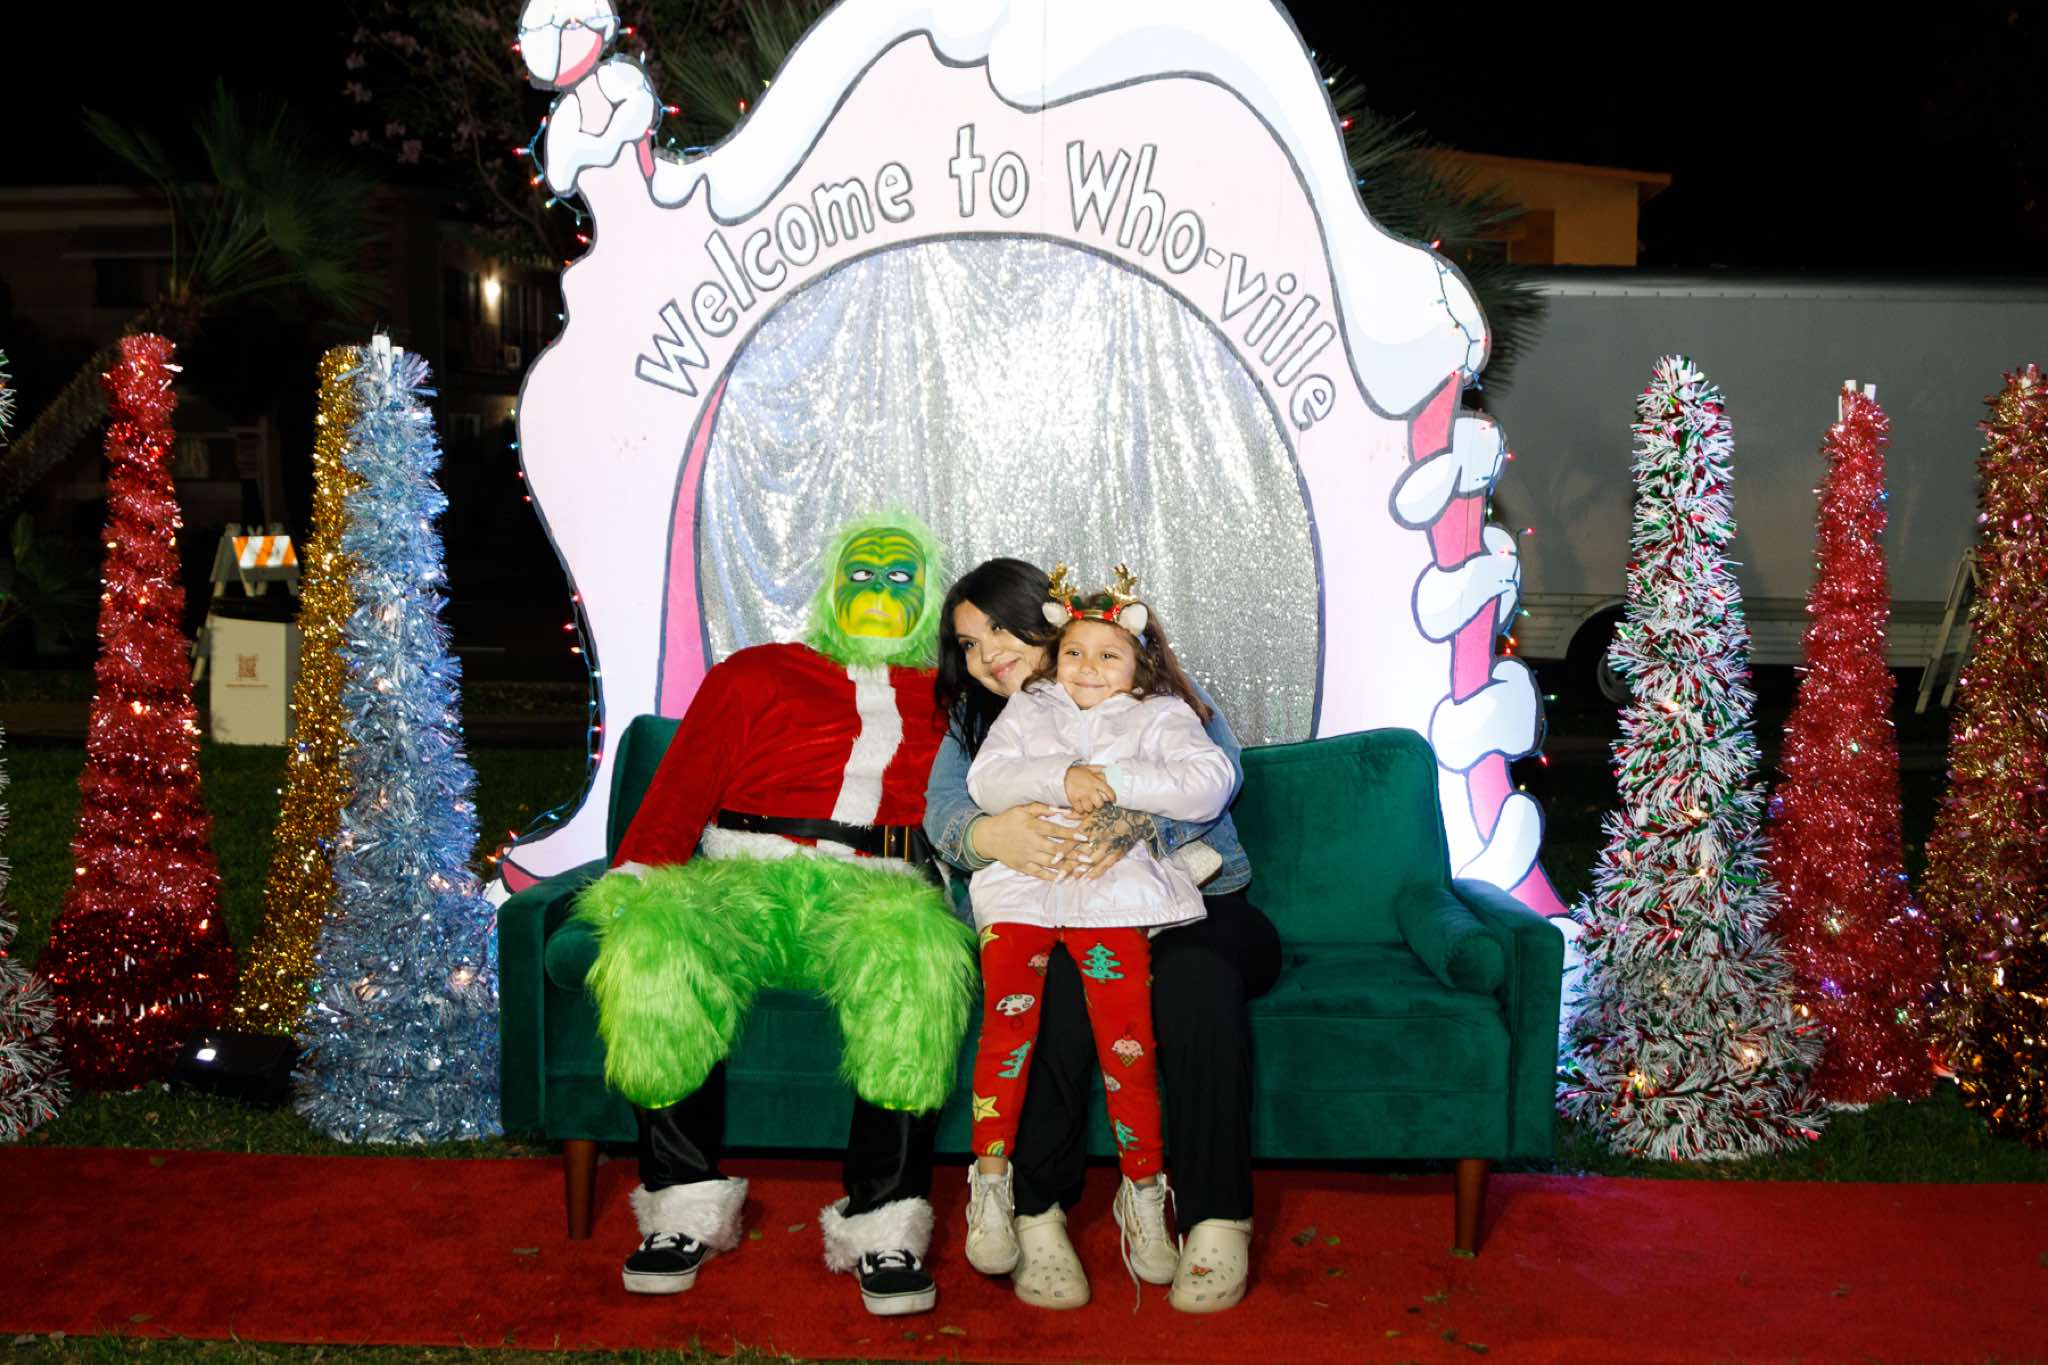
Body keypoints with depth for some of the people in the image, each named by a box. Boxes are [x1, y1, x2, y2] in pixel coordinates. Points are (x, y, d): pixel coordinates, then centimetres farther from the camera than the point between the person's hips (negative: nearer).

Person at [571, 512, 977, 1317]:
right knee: (656, 947, -34)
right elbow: (681, 787, 11)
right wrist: (633, 879, -3)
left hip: (876, 888, 0)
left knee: (921, 958, -37)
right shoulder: (756, 675, 23)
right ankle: (686, 1203, -19)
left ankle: (883, 1221, -28)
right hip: (743, 876, 1)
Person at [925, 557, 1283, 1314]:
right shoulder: (977, 721, 12)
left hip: (1192, 907, -1)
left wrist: (1133, 822, -39)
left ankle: (1219, 1222, -32)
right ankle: (1039, 1215, -32)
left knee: (1196, 975, -35)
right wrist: (989, 835, -35)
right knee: (1058, 976, -34)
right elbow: (943, 806, -8)